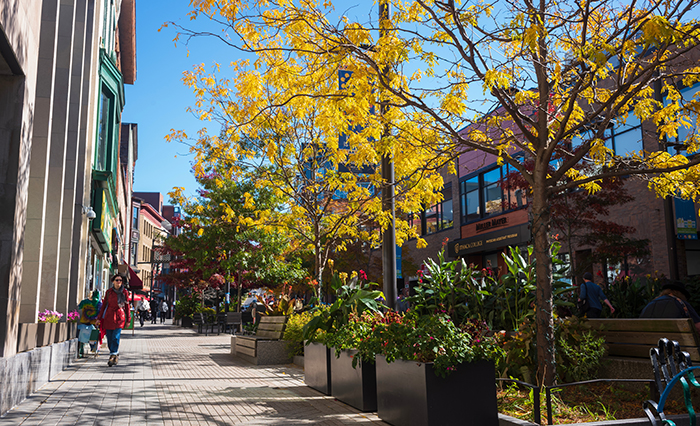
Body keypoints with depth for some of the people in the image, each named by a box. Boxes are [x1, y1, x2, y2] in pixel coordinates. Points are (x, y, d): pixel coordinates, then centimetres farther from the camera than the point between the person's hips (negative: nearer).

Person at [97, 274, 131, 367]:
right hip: (109, 317, 2)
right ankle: (115, 356, 18)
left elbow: (127, 306, 9)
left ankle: (112, 356, -8)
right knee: (109, 338, 3)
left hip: (120, 317, -2)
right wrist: (99, 317, 7)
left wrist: (128, 319, 9)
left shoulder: (124, 292, 4)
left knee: (116, 337, -13)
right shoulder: (109, 292, 5)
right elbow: (104, 305, 10)